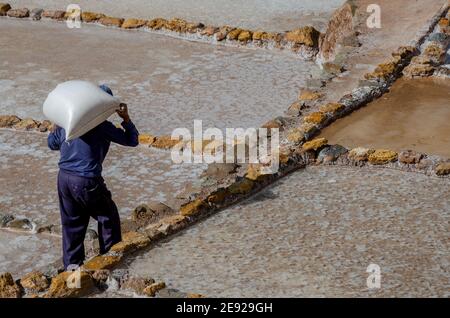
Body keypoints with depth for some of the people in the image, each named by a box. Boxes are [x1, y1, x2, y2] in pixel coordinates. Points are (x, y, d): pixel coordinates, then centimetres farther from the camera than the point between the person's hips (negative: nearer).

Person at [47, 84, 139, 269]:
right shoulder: (102, 126, -11)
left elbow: (52, 143, 20)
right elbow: (132, 141, -3)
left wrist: (55, 126, 33)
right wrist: (126, 118, 0)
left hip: (64, 178, 6)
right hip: (87, 181, -6)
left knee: (71, 222, 18)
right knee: (108, 216, 15)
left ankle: (71, 263, 23)